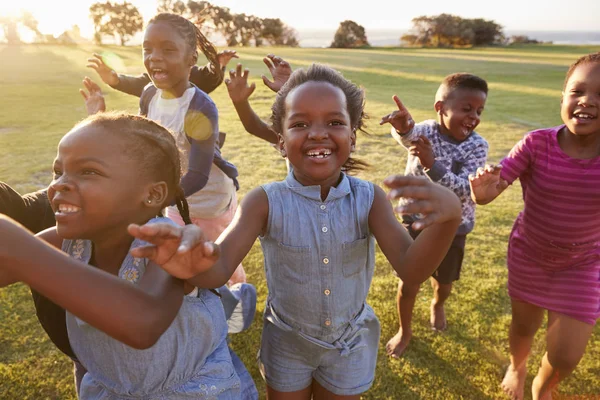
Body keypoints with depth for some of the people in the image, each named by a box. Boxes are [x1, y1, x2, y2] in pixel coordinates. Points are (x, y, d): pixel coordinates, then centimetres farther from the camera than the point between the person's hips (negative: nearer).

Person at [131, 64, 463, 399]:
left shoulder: (369, 198, -18)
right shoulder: (266, 202, -22)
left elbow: (411, 269, -27)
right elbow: (220, 268, -30)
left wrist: (449, 217, -48)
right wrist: (196, 263, -55)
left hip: (350, 344, 1)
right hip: (287, 342, -1)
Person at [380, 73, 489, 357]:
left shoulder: (477, 146, -14)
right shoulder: (425, 131, -16)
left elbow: (465, 191, -27)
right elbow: (407, 136, -41)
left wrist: (432, 165, -43)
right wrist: (403, 127, -67)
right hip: (417, 221, -1)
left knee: (444, 282, 20)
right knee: (408, 284, 5)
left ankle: (437, 305, 57)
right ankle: (405, 331, 32)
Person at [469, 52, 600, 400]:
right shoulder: (537, 144, -21)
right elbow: (486, 194, -24)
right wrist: (483, 188, -47)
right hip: (528, 254, 0)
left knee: (566, 357, 4)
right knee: (524, 327, 20)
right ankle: (517, 366, 56)